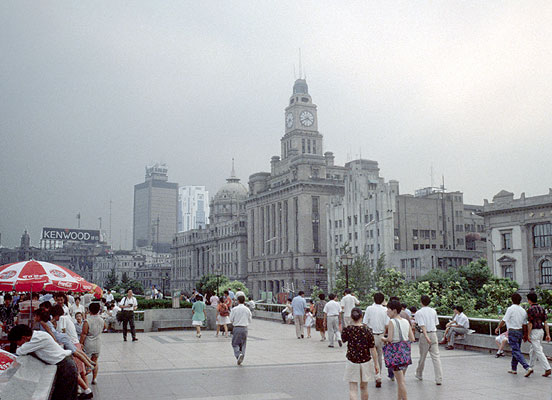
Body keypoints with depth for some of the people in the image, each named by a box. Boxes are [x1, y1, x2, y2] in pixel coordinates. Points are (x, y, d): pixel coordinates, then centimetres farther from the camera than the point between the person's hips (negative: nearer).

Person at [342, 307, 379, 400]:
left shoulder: (347, 329, -10)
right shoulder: (367, 330, -10)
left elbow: (343, 340, 12)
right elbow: (372, 349, -7)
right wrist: (376, 364, 2)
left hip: (352, 362, -1)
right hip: (366, 361, 1)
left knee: (352, 389, 0)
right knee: (364, 387, 19)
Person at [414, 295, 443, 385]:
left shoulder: (419, 312, -7)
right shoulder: (433, 311, 7)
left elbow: (422, 325, -16)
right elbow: (436, 323, 9)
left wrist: (426, 336, -22)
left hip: (425, 335, -3)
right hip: (434, 334, 3)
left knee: (422, 356, 13)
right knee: (436, 356, 0)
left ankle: (419, 374, 32)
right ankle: (439, 379, -6)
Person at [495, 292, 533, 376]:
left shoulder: (511, 309, -12)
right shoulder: (523, 311, 7)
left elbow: (504, 320, -10)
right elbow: (524, 324, 10)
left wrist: (498, 328, 4)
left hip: (512, 331, -7)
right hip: (520, 331, 7)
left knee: (516, 351, -8)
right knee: (516, 350, 17)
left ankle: (527, 367, -21)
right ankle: (514, 369, 24)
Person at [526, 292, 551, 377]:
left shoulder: (531, 309, -14)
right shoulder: (541, 309, 9)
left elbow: (530, 323, -15)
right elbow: (545, 323, 7)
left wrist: (528, 335, -10)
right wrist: (548, 334, 8)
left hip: (534, 332, -8)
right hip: (541, 331, 8)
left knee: (538, 351, -7)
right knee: (533, 350, 19)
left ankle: (547, 369, -13)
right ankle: (530, 367, 28)